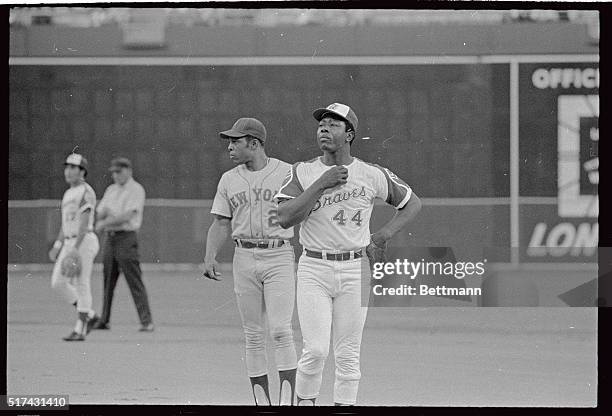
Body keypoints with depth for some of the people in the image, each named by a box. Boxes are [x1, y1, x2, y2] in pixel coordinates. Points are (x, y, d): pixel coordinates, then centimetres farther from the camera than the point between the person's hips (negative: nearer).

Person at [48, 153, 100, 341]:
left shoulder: (86, 192, -10)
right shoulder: (68, 194, 19)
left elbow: (84, 222, -19)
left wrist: (76, 247, -26)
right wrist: (57, 246, 20)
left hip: (84, 241, -9)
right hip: (69, 243, 9)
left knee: (81, 285, -6)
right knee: (58, 283, 5)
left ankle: (80, 330, -3)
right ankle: (89, 315, 16)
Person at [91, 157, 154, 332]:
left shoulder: (136, 190, -5)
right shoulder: (111, 190, 18)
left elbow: (127, 216, -15)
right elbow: (100, 214, 15)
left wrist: (105, 223, -10)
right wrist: (104, 213, -8)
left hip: (126, 237, -7)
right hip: (110, 237, 7)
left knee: (135, 281, -11)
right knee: (108, 281, 9)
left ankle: (147, 321, -13)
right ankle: (104, 320, 15)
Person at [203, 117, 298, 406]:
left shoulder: (288, 174, -1)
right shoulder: (229, 180, 9)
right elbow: (220, 223, 9)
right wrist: (209, 258, -4)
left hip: (279, 257, -4)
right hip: (244, 259, 4)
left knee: (281, 331, -14)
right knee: (253, 336, 3)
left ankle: (287, 401, -13)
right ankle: (261, 403, 8)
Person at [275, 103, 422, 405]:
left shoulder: (372, 175, 2)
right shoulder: (302, 173, 0)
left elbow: (412, 203, 15)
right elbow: (285, 218, -14)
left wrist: (385, 234, 2)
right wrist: (321, 184, -18)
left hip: (355, 270, 1)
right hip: (313, 270, -1)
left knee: (347, 355, 2)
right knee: (316, 349, -11)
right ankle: (304, 403, 9)